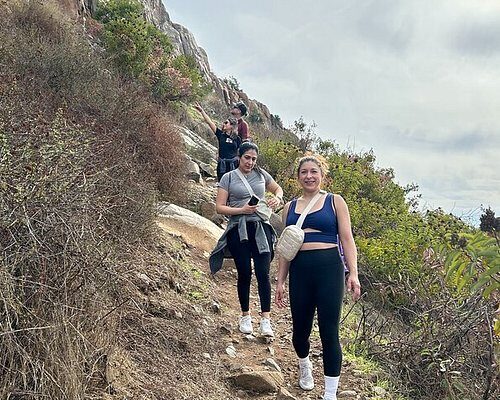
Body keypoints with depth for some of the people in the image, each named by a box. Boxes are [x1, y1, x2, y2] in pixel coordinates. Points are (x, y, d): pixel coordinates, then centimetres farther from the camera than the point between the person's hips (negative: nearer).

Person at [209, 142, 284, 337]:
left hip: (261, 228, 2)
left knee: (263, 273, -5)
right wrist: (241, 210, -15)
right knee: (244, 273, 4)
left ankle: (265, 319, 1)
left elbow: (278, 189, 25)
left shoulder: (261, 174, 11)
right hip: (238, 230, -1)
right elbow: (219, 207, -1)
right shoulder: (229, 178, 3)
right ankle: (245, 315, 21)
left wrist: (277, 198, 2)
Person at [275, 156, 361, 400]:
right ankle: (304, 364, 44)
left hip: (329, 269, -3)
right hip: (299, 271, 3)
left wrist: (353, 273, -9)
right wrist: (280, 281, 12)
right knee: (300, 330, 10)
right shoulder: (290, 207, 14)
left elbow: (346, 239, 1)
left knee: (329, 333, -2)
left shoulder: (334, 201, 6)